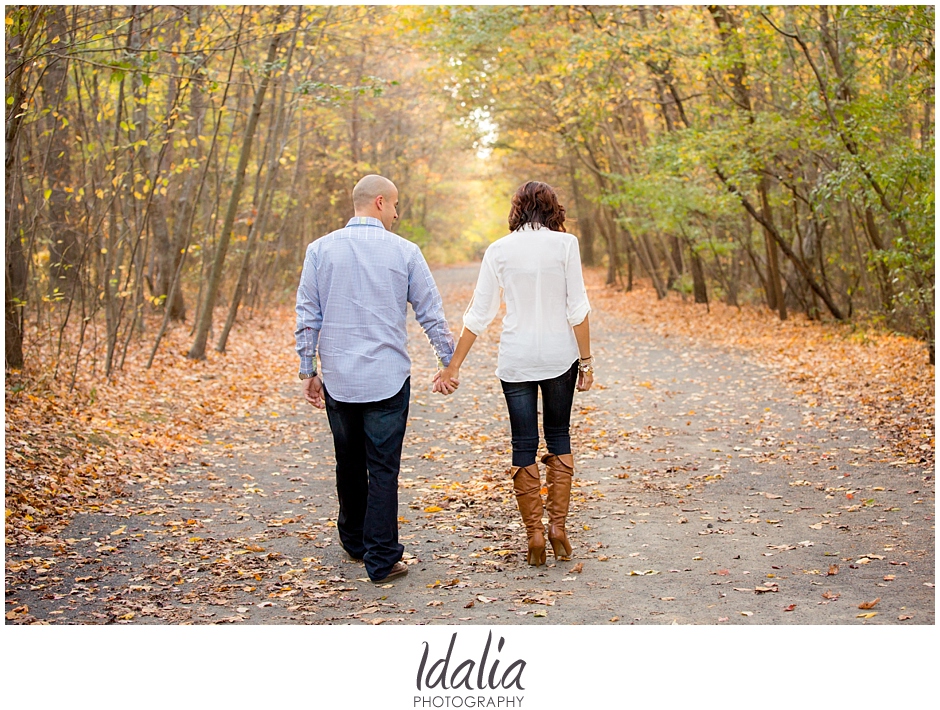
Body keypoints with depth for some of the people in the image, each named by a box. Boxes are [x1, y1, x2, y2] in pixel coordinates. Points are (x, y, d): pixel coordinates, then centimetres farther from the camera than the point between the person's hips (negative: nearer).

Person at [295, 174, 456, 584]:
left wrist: (308, 371, 10)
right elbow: (431, 313, 2)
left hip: (338, 379, 3)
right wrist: (449, 361, 13)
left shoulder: (320, 250, 2)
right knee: (383, 469, 1)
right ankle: (381, 559, 2)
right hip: (387, 378, -3)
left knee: (349, 464, 17)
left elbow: (307, 316, 3)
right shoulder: (404, 252, -3)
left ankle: (354, 542, 33)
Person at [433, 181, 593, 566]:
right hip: (559, 355, 0)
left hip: (516, 360, 0)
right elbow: (577, 307, -7)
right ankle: (557, 526, 11)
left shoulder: (499, 250, -1)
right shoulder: (565, 243, -5)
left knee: (524, 445, 9)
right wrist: (585, 360, 0)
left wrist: (453, 365, 4)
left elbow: (479, 313, -2)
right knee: (559, 437, 15)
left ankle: (535, 532, 8)